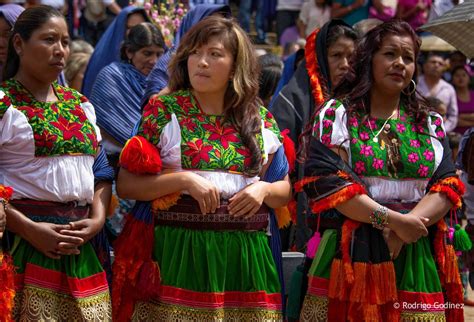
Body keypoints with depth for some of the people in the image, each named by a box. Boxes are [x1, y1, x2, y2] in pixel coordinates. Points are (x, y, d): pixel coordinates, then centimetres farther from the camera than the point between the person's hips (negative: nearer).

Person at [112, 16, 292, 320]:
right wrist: (184, 179, -17)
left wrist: (264, 189, -6)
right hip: (178, 248, -3)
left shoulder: (260, 119, 9)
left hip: (245, 254, 3)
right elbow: (125, 185, -5)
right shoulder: (163, 110, 0)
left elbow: (285, 189, 16)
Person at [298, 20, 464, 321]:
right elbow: (326, 181, -9)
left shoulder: (430, 123, 15)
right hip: (352, 252, -3)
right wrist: (392, 220, -16)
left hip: (420, 259, 3)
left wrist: (407, 227, -14)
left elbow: (447, 185, 4)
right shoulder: (336, 114, 3)